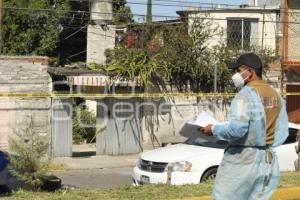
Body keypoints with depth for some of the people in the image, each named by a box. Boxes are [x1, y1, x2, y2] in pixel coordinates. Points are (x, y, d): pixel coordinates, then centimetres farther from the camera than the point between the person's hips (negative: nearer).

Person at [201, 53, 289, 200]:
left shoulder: (247, 93, -13)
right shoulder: (276, 96, 11)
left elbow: (236, 128, -22)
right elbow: (282, 133, 11)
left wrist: (214, 130, -8)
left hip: (242, 160, -7)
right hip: (268, 160, 8)